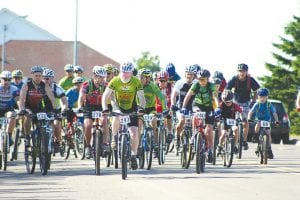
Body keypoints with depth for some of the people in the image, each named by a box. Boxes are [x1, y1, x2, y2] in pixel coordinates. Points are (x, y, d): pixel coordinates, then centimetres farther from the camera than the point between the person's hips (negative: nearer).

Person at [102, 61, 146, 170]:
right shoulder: (115, 81, -19)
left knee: (134, 134, -13)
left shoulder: (136, 82, -18)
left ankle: (133, 156, 4)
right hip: (119, 106, 0)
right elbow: (105, 96, -19)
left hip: (132, 109, 0)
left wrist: (141, 108, -42)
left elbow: (141, 97, -23)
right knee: (116, 118, -35)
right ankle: (114, 137, -8)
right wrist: (105, 108, -36)